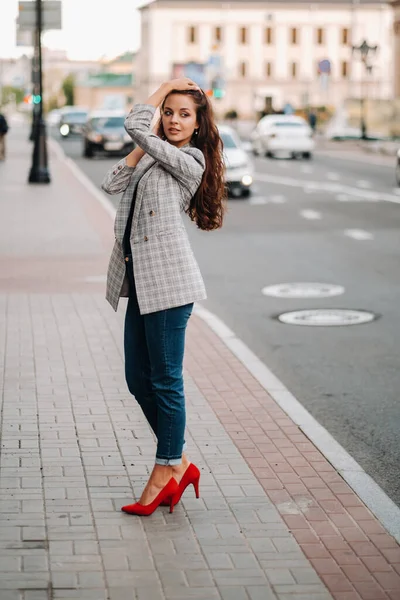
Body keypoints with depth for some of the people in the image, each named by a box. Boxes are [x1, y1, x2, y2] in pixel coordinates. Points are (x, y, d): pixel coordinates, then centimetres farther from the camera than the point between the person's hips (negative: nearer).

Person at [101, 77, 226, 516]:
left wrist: (166, 85, 2)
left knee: (165, 380, -1)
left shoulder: (189, 162, -7)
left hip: (168, 281, -9)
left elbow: (134, 125, -12)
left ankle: (167, 471, 12)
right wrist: (147, 144, 9)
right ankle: (179, 463, 22)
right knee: (138, 380, 11)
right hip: (141, 281, 9)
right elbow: (112, 183, 8)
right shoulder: (153, 159, 19)